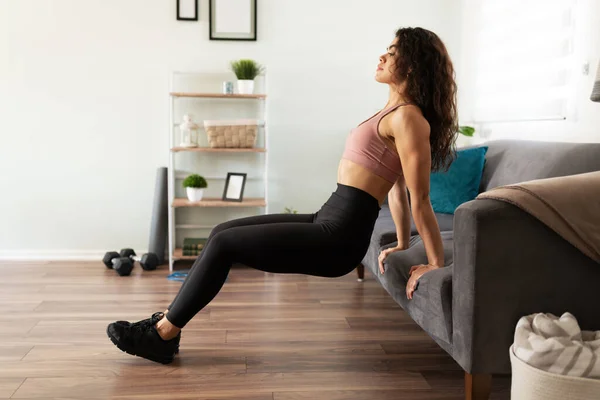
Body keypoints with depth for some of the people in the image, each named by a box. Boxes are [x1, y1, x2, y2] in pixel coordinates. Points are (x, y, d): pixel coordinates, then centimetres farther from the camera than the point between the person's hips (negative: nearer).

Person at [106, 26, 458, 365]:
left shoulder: (407, 117, -14)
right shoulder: (395, 111, 18)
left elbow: (420, 198, -14)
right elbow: (398, 186, 22)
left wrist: (436, 265, -11)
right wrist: (402, 245, 26)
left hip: (338, 237, -10)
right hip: (329, 222, 10)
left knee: (224, 244, -7)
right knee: (223, 233, 9)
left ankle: (162, 335, 7)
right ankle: (168, 321, 16)